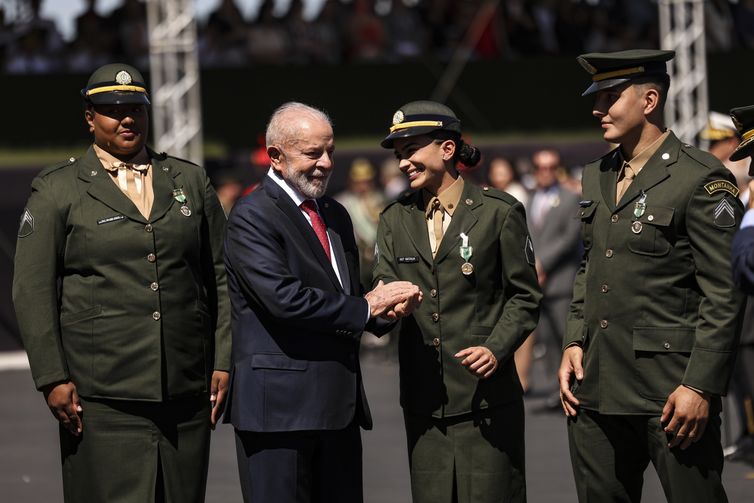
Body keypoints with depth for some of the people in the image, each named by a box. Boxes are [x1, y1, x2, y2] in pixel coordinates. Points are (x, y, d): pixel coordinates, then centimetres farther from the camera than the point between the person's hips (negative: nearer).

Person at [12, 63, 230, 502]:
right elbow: (32, 291, 0)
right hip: (102, 396, -3)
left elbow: (221, 276, 14)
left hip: (186, 393, 3)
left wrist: (223, 363, 7)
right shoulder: (57, 191, 4)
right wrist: (53, 379, -7)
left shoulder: (191, 181, 14)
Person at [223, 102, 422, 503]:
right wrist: (366, 307, -13)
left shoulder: (335, 215, 19)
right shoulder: (251, 218, -9)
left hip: (339, 405, 8)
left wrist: (386, 306, -1)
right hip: (279, 405, -8)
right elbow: (285, 298, -20)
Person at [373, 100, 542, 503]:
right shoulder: (395, 219, 13)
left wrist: (497, 348, -15)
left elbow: (524, 296, 1)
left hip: (486, 395, -4)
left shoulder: (498, 212, 0)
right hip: (424, 399, 4)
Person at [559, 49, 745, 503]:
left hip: (671, 392, -7)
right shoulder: (596, 178, 15)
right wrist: (574, 343, 11)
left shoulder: (703, 180, -9)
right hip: (596, 389, 7)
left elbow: (725, 296, -12)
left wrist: (701, 387, -16)